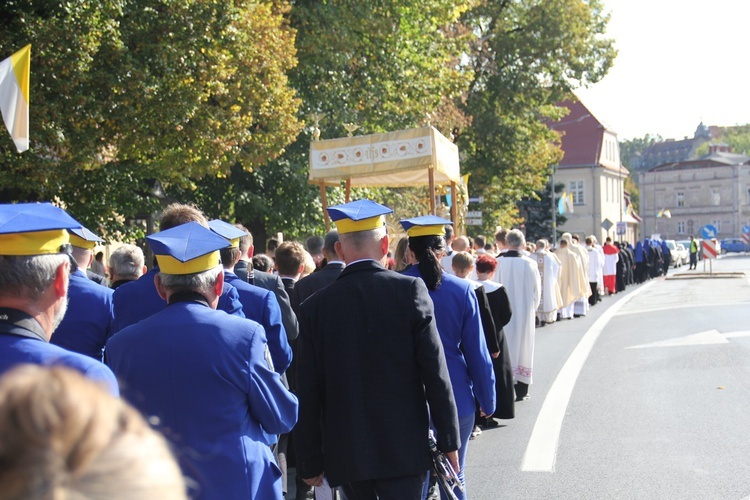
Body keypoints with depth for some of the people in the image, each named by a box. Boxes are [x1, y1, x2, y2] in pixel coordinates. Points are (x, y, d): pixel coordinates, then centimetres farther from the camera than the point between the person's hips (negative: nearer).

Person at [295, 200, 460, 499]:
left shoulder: (314, 308, -4)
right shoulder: (410, 290, -9)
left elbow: (308, 396, -1)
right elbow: (435, 373, -9)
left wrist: (310, 462, 7)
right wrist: (448, 440, -1)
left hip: (346, 451, 2)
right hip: (404, 449, -2)